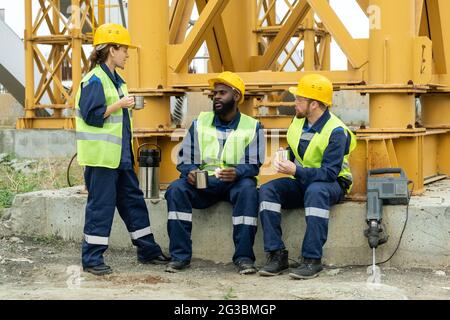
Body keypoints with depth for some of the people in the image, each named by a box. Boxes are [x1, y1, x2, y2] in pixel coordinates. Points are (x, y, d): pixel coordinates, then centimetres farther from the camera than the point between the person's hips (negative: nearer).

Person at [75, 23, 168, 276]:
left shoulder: (116, 79, 16)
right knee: (101, 205, -4)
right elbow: (92, 115, -21)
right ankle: (92, 259, 5)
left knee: (133, 200, 14)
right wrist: (120, 104, -17)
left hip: (120, 156, 10)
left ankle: (148, 250, 23)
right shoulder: (95, 80, -13)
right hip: (101, 157, -10)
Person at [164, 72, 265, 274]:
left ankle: (244, 257, -31)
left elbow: (254, 165, -5)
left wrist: (237, 172, -28)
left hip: (235, 182, -2)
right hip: (203, 183, 2)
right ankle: (180, 255, -23)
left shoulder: (252, 127, 4)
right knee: (176, 189, -27)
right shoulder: (200, 123, 11)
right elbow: (185, 159, 7)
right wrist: (190, 172, -17)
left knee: (248, 189, -36)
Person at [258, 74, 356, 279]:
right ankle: (277, 255, -26)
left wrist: (296, 171, -34)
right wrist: (284, 161, -2)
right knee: (267, 190, -20)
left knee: (315, 191, -42)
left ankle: (312, 259, -39)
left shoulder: (336, 131, -18)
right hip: (301, 182, 7)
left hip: (331, 184, -7)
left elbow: (329, 172, -26)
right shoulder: (298, 121, 6)